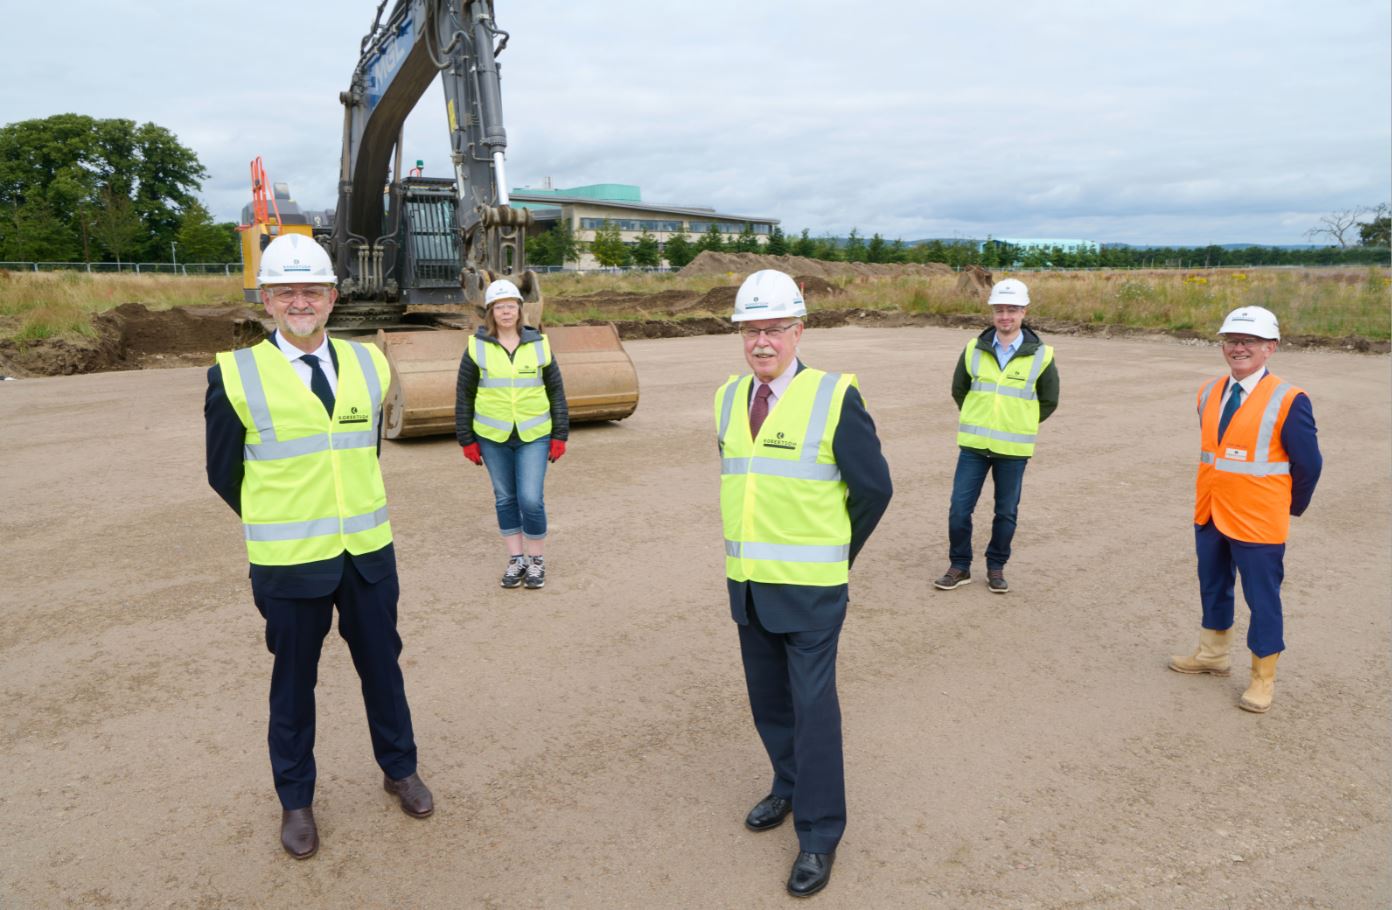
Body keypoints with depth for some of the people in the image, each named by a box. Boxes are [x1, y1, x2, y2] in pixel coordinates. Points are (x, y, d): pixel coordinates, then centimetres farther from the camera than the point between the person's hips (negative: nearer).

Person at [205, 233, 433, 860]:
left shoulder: (369, 366, 2)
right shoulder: (236, 376, -9)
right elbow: (223, 472, 1)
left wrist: (350, 512, 13)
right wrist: (282, 523, 9)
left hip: (368, 552, 3)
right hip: (290, 562, -3)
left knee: (381, 664, 16)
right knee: (294, 679, 12)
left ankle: (400, 769, 37)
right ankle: (295, 801, 32)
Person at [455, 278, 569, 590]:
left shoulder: (539, 344, 2)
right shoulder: (477, 347, -1)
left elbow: (556, 391, 5)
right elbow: (464, 395, 4)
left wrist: (560, 435, 2)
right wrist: (467, 440, 2)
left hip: (534, 436, -1)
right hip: (492, 437, 1)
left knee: (531, 499, -5)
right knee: (505, 499, 11)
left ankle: (537, 560, 14)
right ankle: (516, 559, 25)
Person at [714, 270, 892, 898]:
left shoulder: (835, 397, -13)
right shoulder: (729, 400, 5)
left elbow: (874, 488, -7)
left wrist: (836, 556, 3)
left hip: (809, 588, -5)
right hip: (747, 582, 6)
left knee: (813, 707, 2)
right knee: (768, 700, 17)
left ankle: (819, 836, 17)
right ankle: (790, 788, 41)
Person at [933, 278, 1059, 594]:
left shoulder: (1041, 355, -5)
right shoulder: (974, 349, -1)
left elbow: (1048, 402, 7)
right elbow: (958, 390, 14)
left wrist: (1020, 425, 11)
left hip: (1013, 450, -1)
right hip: (973, 446, 1)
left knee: (1006, 513, 9)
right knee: (959, 509, 1)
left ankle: (996, 568, 27)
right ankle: (959, 567, 18)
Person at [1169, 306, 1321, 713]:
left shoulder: (1288, 400, -15)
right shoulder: (1209, 393, 3)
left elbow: (1308, 464, -8)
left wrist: (1291, 508, 2)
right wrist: (1220, 494, 14)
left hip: (1258, 522, -6)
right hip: (1209, 515, 6)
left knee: (1262, 599, 7)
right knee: (1212, 589, 20)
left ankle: (1263, 678, 23)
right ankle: (1213, 654, 40)